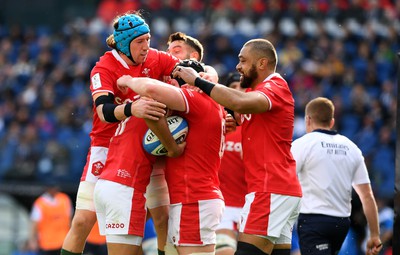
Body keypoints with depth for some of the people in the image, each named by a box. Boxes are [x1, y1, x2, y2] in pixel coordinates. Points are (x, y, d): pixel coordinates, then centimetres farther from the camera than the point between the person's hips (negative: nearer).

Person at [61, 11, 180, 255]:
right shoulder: (104, 68, -16)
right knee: (83, 221, -9)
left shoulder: (156, 59, -4)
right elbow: (104, 111, -32)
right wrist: (131, 109, -53)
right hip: (108, 148, -3)